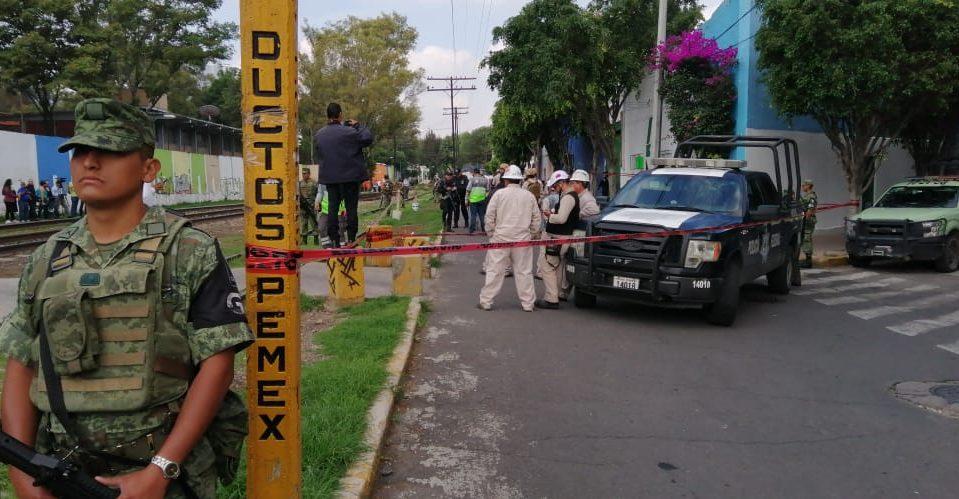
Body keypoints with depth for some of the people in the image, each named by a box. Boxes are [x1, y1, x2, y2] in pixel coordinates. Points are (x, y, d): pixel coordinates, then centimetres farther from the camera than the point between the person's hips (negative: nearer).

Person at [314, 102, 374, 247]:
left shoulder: (318, 135, 5)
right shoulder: (348, 132, -13)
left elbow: (316, 156, 14)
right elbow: (368, 138, -9)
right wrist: (358, 125, 3)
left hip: (329, 178, 4)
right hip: (350, 176, -4)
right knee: (351, 208, 3)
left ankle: (334, 240, 8)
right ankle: (351, 239, 1)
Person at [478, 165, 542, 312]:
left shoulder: (499, 194, -3)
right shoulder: (529, 196, 4)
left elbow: (490, 216, -2)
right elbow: (536, 219, 8)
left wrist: (491, 233, 10)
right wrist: (533, 235, 18)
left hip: (501, 238, -2)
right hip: (522, 239, 2)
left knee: (494, 270, 4)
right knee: (524, 272, 7)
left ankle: (486, 301, 9)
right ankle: (528, 303, 12)